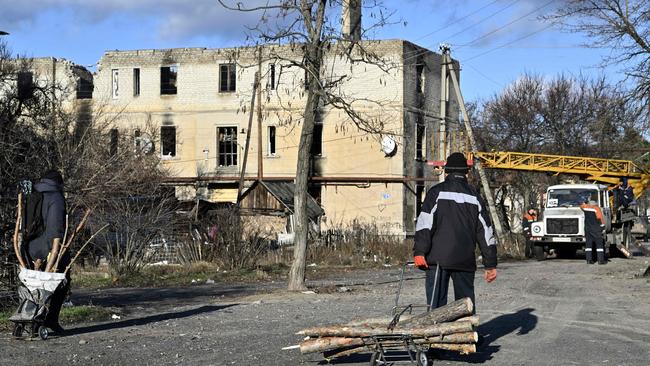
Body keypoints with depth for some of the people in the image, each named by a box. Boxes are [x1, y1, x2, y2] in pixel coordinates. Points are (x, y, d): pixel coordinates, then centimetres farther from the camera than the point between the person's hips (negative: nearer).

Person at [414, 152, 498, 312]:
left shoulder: (436, 192, 2)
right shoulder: (474, 197, 13)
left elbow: (425, 223, -9)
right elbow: (485, 231, 13)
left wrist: (419, 251, -12)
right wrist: (491, 264, 16)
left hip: (438, 259, -3)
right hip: (465, 261, 3)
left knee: (436, 303, -3)